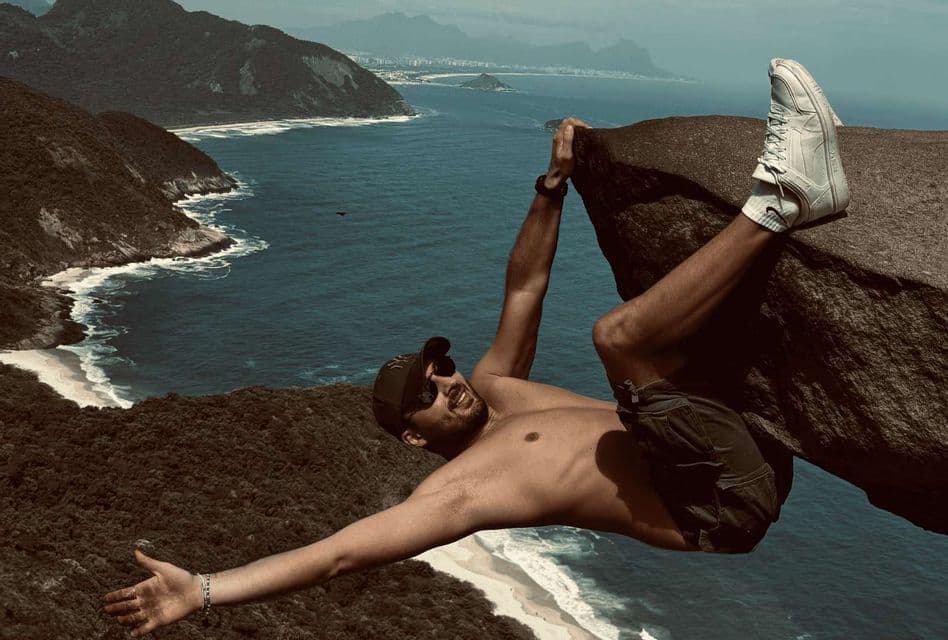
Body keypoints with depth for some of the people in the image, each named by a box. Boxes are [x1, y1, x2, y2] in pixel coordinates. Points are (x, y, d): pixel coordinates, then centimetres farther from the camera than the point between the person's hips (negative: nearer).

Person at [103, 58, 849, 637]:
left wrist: (553, 185, 6)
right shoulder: (457, 487, -3)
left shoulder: (496, 388, 18)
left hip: (743, 459, 8)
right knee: (621, 334, -27)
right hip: (719, 509, -8)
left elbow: (524, 288, 18)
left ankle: (795, 179, -5)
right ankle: (778, 202, -19)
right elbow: (338, 551, -11)